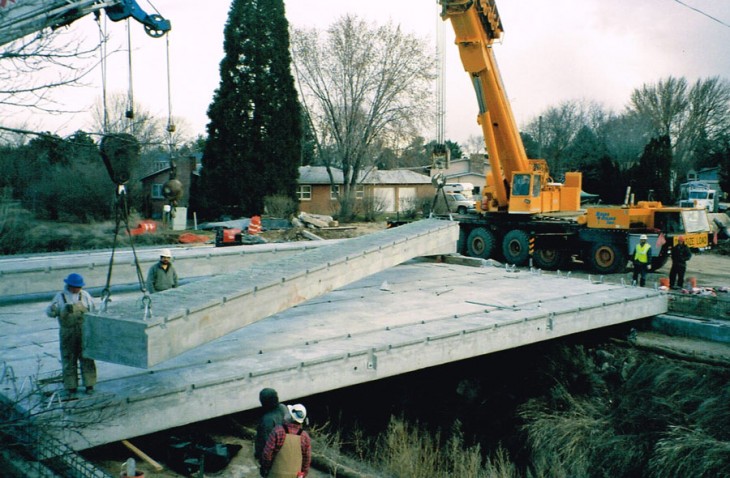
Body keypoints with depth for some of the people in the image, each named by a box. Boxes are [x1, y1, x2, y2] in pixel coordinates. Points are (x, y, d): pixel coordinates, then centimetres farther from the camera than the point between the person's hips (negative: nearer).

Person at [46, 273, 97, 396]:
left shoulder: (85, 295, 6)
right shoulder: (60, 296, 3)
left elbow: (93, 311, 10)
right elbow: (49, 311, -2)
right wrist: (65, 309, -22)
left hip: (84, 332, 0)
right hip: (67, 333, 0)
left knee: (86, 358, 3)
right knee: (69, 359, 4)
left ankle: (89, 385, 10)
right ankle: (71, 386, 12)